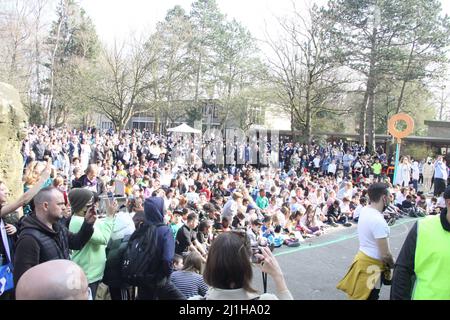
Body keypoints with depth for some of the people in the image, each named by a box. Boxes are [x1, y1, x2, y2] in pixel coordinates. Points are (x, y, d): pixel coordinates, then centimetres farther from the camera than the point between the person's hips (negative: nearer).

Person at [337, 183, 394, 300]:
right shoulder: (378, 221, -28)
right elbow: (385, 255, -21)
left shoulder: (365, 210, -2)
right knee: (369, 297, 7)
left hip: (363, 257, 9)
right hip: (371, 265, -9)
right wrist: (393, 264, -4)